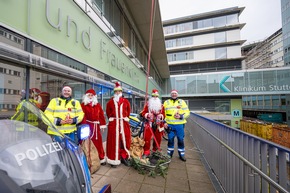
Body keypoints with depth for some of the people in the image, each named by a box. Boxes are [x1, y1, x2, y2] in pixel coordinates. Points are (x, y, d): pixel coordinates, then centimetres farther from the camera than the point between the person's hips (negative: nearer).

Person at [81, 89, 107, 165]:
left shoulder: (97, 105, 10)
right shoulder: (83, 105, 0)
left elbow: (101, 115, 7)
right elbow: (82, 116, -10)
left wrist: (102, 125, 2)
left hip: (96, 126, 3)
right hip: (87, 125, -3)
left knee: (98, 142, 11)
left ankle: (101, 158, 25)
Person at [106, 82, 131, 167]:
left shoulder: (126, 101, 5)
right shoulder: (110, 102, 2)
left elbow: (128, 111, 13)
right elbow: (108, 112, 12)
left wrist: (125, 118, 8)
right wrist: (111, 119, 7)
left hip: (124, 123, 2)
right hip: (113, 124, -1)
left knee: (125, 140, 9)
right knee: (114, 141, 4)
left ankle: (124, 157, 28)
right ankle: (114, 159, 19)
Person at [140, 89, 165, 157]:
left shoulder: (161, 105, 6)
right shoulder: (147, 104, 3)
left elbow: (163, 115, 7)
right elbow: (143, 113, 1)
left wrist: (161, 116, -14)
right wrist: (147, 115, -18)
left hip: (158, 125, 2)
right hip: (149, 124, -1)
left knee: (158, 139, 10)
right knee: (147, 138, -4)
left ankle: (155, 151, 31)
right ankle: (146, 152, 12)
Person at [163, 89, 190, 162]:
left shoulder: (182, 102, 6)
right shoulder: (166, 102, 8)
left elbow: (187, 112, 2)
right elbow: (163, 113, 8)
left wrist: (181, 116, -14)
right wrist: (164, 122, 0)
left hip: (180, 124, 0)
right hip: (170, 124, 1)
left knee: (181, 140, 9)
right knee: (170, 139, 10)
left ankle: (181, 154, 27)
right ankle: (169, 153, 28)